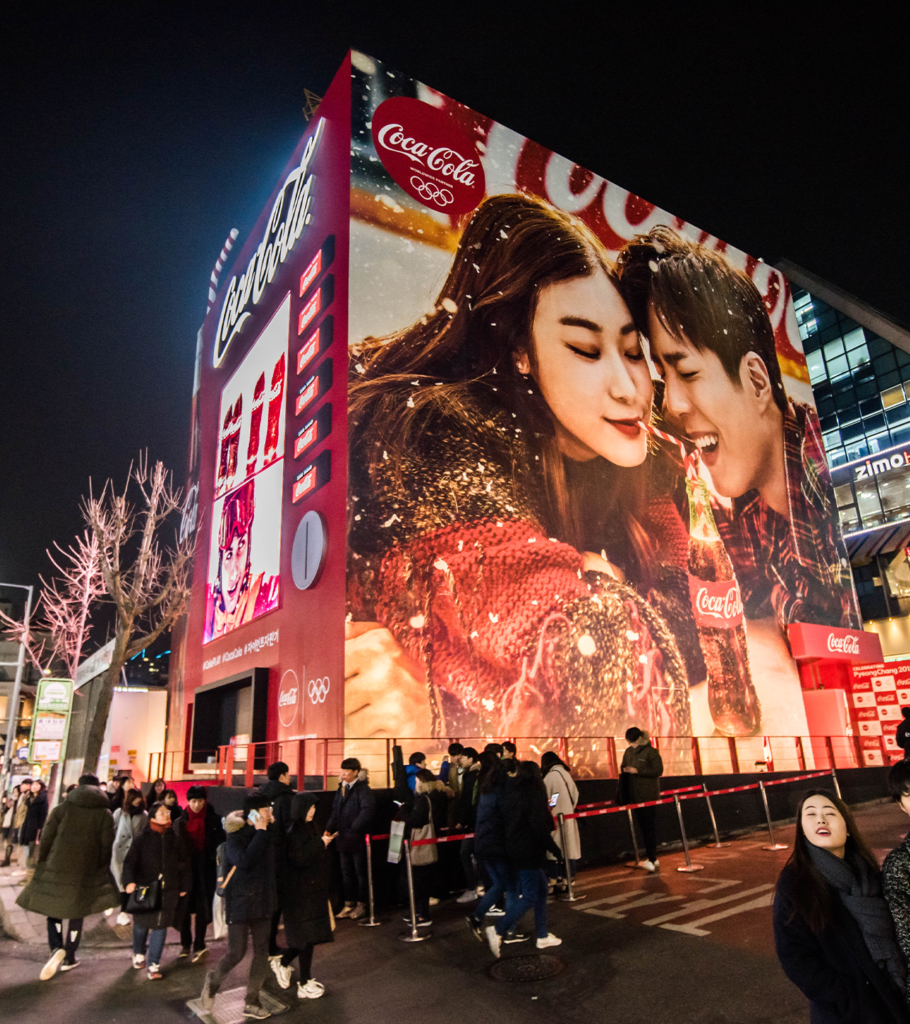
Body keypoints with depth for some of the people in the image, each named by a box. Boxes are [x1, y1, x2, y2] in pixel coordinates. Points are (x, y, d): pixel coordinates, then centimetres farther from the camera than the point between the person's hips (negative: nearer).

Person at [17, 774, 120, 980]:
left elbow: (46, 839, -2)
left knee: (53, 911, 13)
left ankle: (57, 948, -7)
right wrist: (101, 873, 11)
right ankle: (69, 958, 20)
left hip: (56, 868, 0)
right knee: (76, 914, 15)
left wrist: (42, 865, 10)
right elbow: (106, 847, 0)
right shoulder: (105, 814, 0)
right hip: (85, 873, 0)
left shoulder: (62, 809, 0)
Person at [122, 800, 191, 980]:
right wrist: (129, 881, -23)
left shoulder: (176, 839, 2)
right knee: (141, 923, 15)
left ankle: (154, 965, 15)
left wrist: (184, 887, 8)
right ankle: (138, 953, 43)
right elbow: (130, 861, -10)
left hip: (168, 891, 1)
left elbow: (185, 865, 8)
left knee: (160, 926, 2)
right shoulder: (142, 838, -6)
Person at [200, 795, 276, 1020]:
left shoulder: (268, 835, 1)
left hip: (262, 901, 5)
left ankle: (252, 1002, 21)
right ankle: (212, 982, 32)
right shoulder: (236, 836, -15)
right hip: (239, 901, -5)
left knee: (261, 951, 7)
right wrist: (260, 832, -29)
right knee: (236, 953, 1)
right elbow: (244, 860, -33)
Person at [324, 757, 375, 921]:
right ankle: (349, 905, 27)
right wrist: (329, 829, 2)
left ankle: (361, 905, 19)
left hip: (357, 838, -7)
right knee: (346, 872, 16)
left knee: (360, 872, 6)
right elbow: (335, 810, 13)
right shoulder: (341, 788, 10)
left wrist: (353, 828, -22)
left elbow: (367, 811, -22)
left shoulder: (363, 789, -13)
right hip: (343, 837, 7)